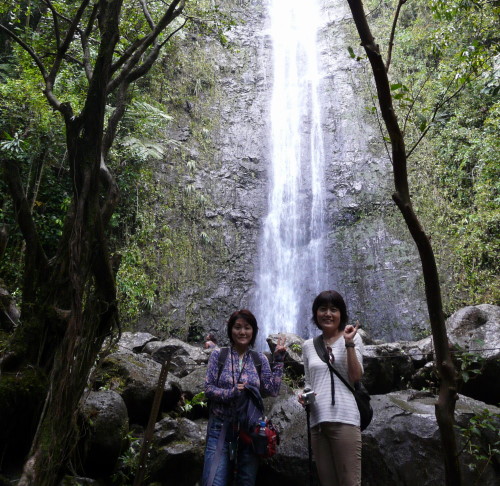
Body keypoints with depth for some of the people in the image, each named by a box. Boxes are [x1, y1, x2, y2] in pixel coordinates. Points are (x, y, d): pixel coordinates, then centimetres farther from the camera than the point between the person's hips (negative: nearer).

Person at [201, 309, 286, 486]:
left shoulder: (260, 359, 5)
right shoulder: (218, 354, 0)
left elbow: (272, 390, -5)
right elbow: (208, 389, -5)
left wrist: (278, 359, -6)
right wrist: (232, 393, -20)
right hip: (221, 427, -2)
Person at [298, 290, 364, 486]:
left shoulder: (352, 338, 7)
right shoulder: (308, 346, 15)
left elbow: (355, 377, -5)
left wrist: (349, 343, -10)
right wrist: (303, 395, 2)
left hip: (344, 418, -4)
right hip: (317, 421, 4)